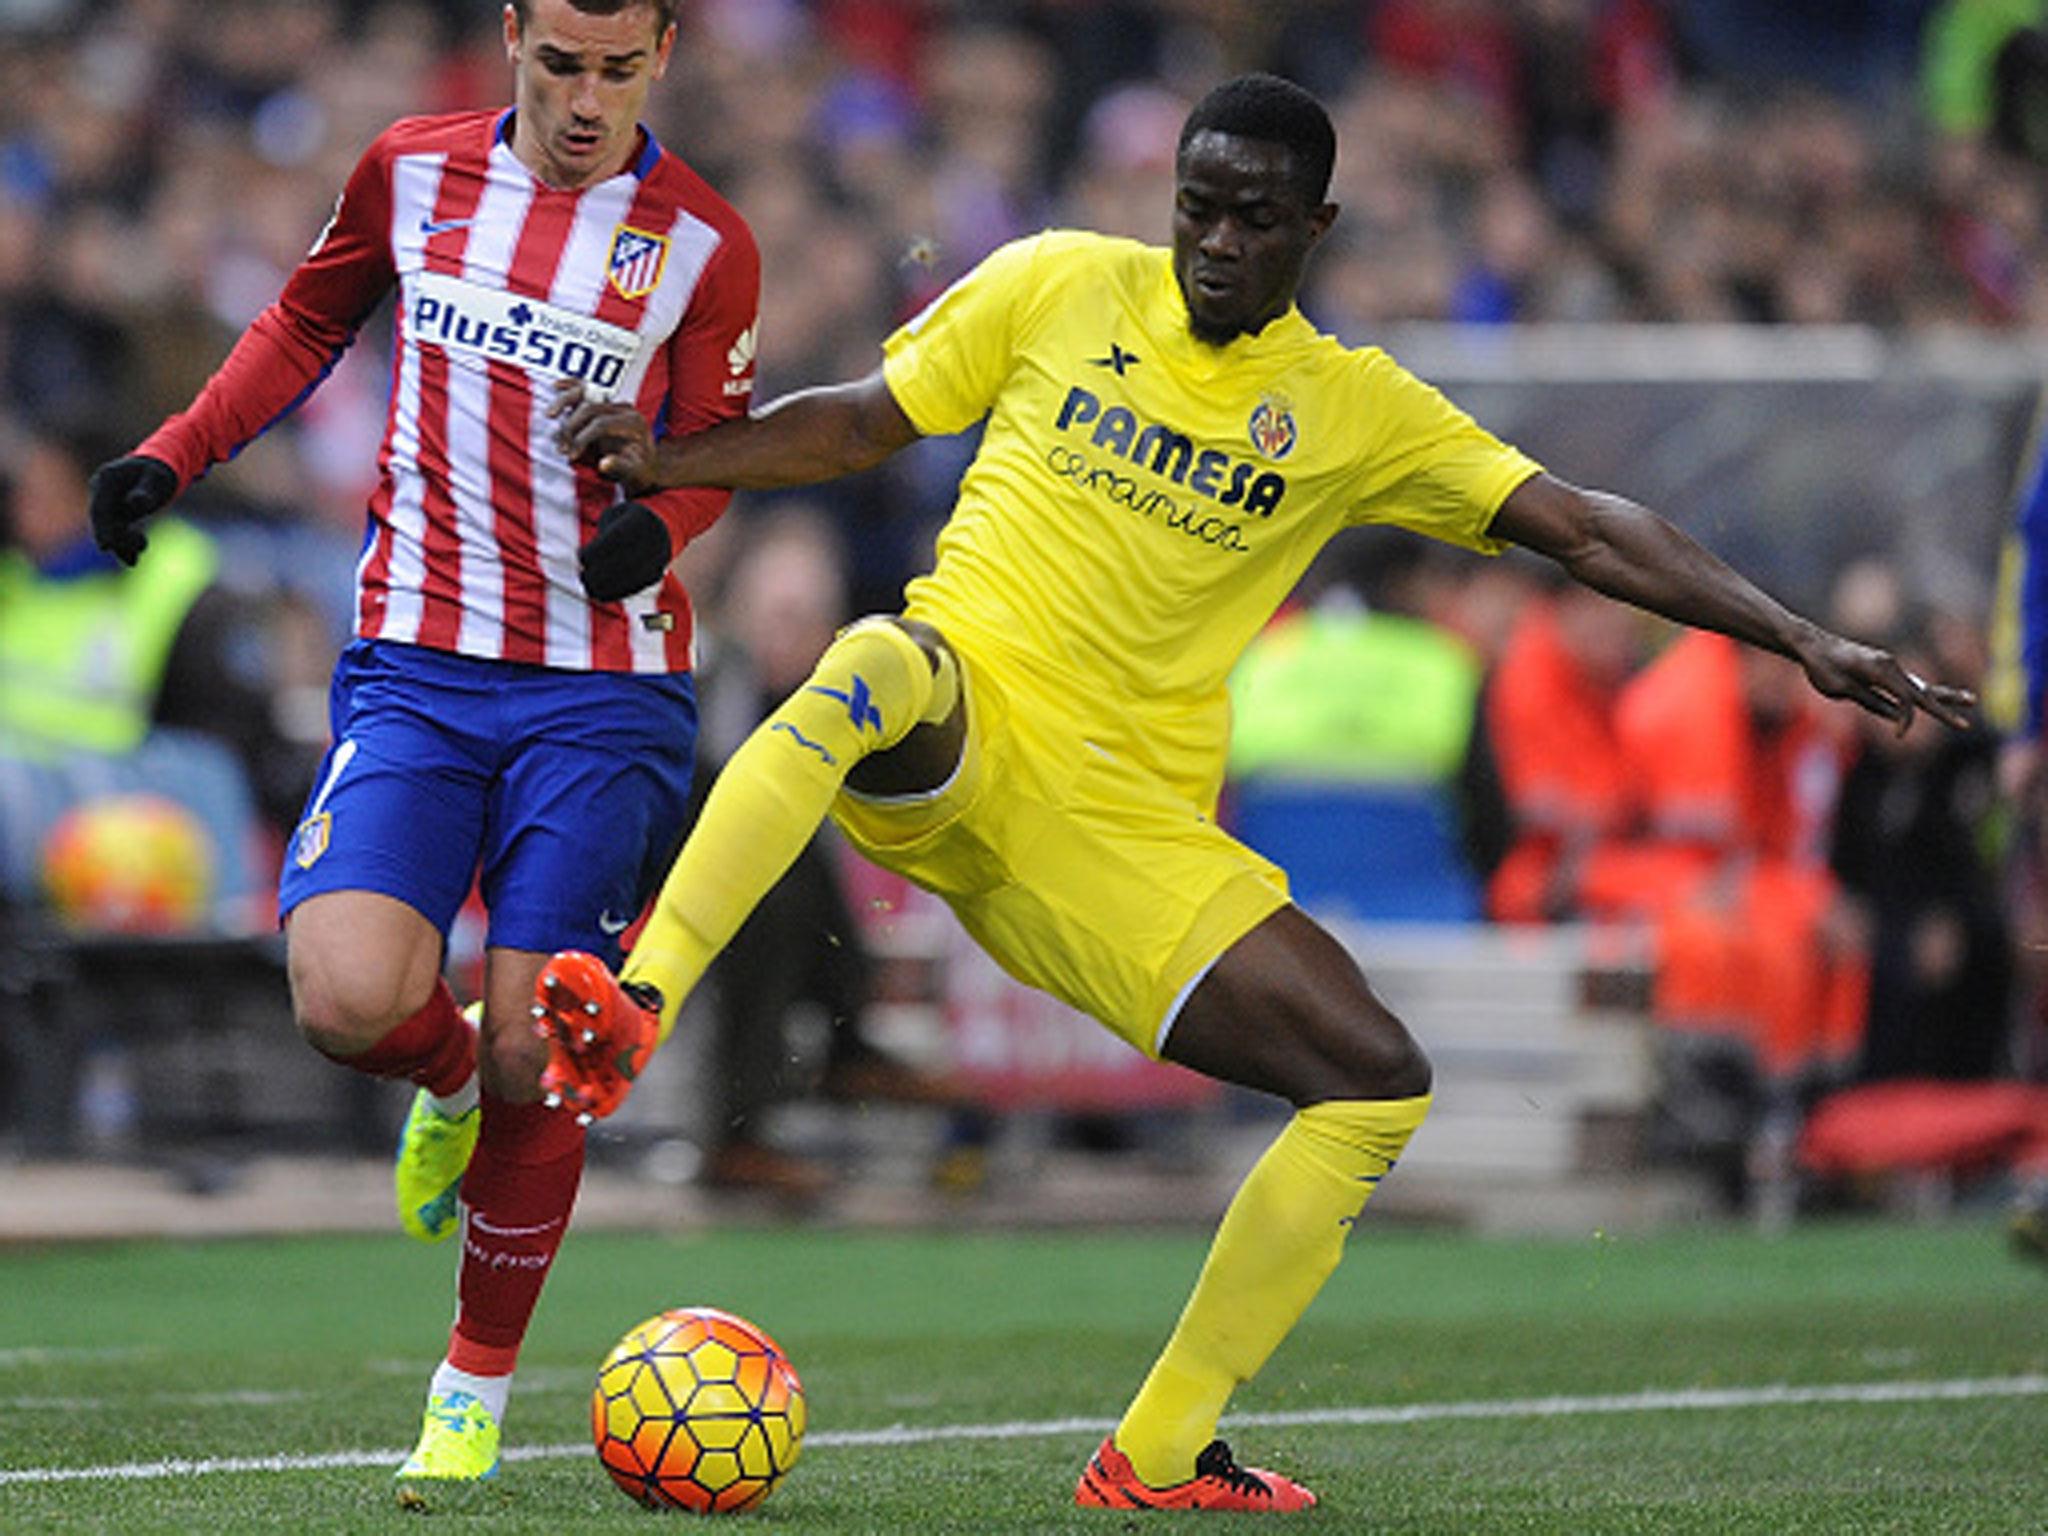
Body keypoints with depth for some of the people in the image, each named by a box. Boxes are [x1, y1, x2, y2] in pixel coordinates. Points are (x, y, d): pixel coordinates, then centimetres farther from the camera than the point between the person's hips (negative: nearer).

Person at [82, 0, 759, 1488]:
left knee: (529, 1058, -4)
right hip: (417, 664, 1)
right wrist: (174, 456, 10)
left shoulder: (703, 244, -2)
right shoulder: (414, 169, 3)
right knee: (348, 1001, -19)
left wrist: (658, 521, -14)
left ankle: (480, 1383, 18)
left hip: (606, 684, -1)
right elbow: (308, 321, 21)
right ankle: (448, 1084, 19)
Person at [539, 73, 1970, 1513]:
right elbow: (857, 424, 12)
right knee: (879, 663, -40)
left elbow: (1586, 529, 5)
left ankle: (1158, 1456, 0)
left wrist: (1802, 640, -3)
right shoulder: (1059, 287, 5)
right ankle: (634, 1008, -47)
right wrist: (665, 460, -2)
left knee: (1380, 1084, -9)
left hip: (1127, 835, 3)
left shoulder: (1356, 409, 7)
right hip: (950, 741, -3)